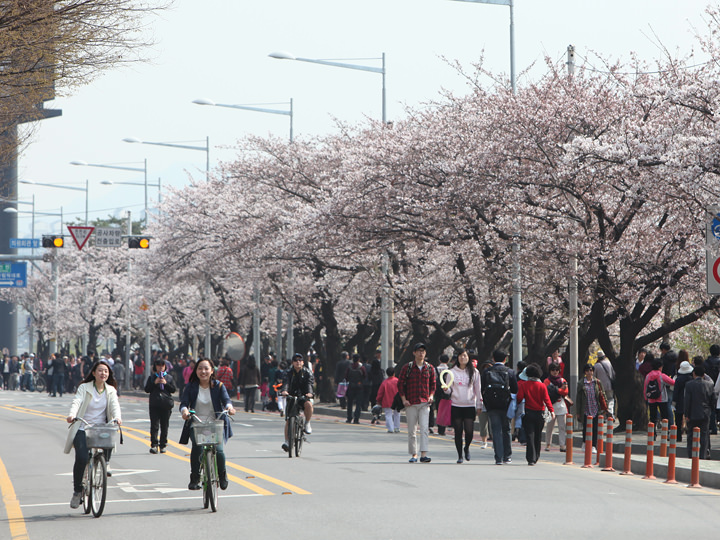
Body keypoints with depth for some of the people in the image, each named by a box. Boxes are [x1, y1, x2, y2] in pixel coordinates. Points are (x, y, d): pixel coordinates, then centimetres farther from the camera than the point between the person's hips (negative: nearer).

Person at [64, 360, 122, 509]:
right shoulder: (84, 388, 3)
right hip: (83, 429, -3)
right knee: (81, 458, -21)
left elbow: (115, 405, -5)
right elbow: (76, 402, -12)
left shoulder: (111, 390, 11)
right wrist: (72, 415, -33)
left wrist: (117, 417, -27)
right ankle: (77, 491, -5)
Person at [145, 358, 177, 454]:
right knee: (154, 425, -10)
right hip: (154, 404, -1)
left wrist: (166, 384, -9)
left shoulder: (169, 377, 10)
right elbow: (147, 389, 3)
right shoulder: (152, 377, 9)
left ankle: (163, 445, 11)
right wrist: (154, 383, -10)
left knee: (164, 426, 3)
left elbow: (174, 390, 5)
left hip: (166, 404, 1)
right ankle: (154, 445, -12)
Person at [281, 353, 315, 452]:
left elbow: (309, 383, -14)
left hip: (304, 397, -1)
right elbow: (286, 382, -16)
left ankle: (307, 423, -11)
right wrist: (284, 391, -38)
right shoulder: (289, 372, 3)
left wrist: (309, 393, -36)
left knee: (308, 404, -34)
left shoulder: (307, 373, 2)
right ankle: (287, 441, -9)